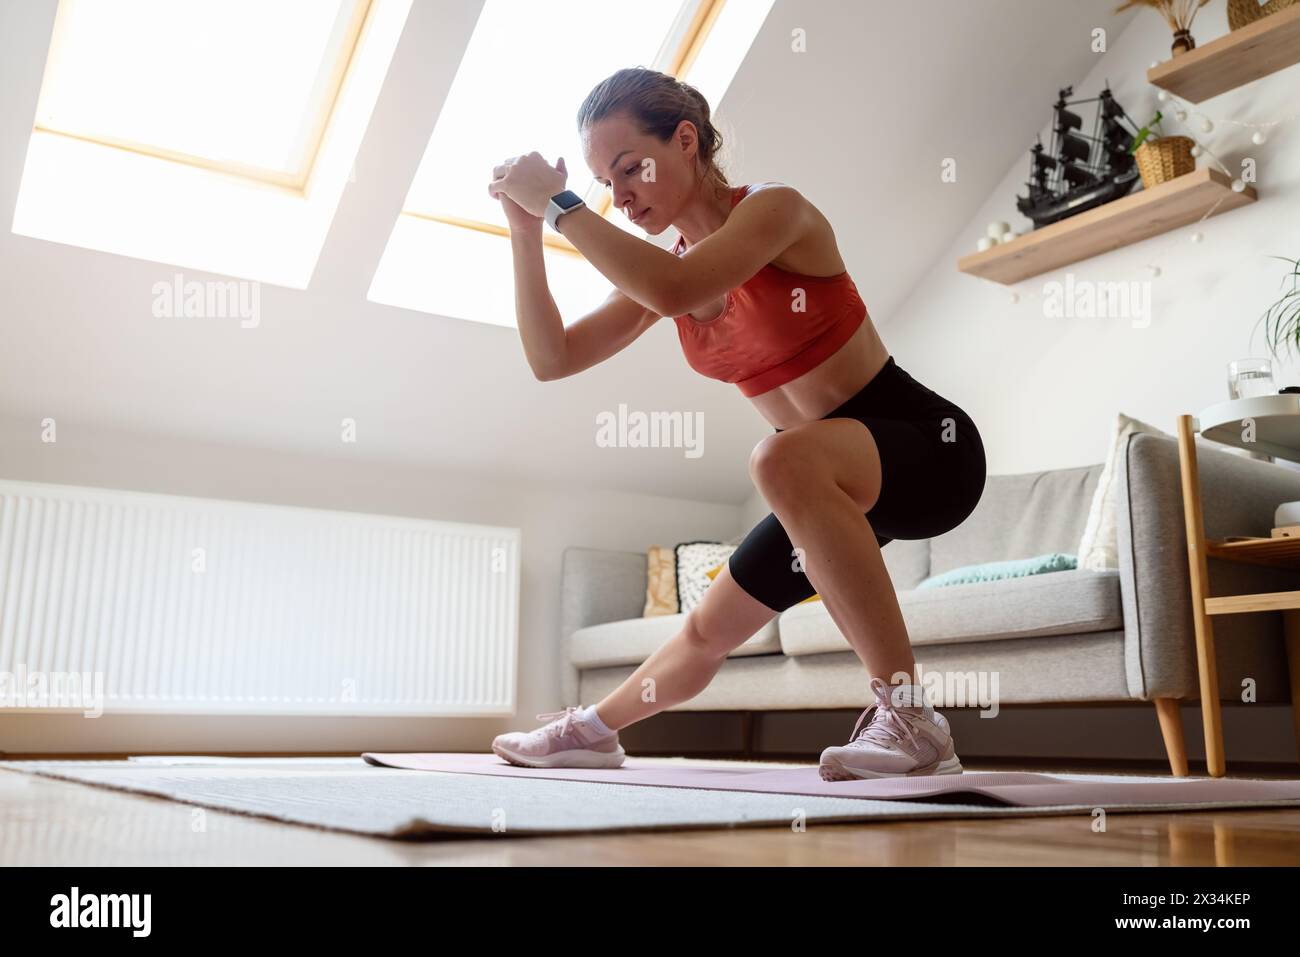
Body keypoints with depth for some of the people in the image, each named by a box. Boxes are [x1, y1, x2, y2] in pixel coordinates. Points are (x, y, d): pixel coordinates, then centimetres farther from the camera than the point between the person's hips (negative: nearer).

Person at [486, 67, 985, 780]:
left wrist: (558, 204, -26)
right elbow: (551, 359, 1)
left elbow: (673, 291, -35)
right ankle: (594, 728, 40)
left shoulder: (773, 208, -16)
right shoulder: (659, 272, 5)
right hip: (831, 487, 7)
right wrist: (526, 231, -9)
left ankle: (910, 721, -34)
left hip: (926, 443, -7)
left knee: (782, 459, -40)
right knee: (707, 631, 14)